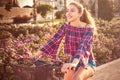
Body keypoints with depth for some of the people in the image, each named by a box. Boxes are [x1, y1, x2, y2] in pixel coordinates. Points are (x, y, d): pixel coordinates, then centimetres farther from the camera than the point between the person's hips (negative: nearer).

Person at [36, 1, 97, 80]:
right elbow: (53, 40, -14)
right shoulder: (66, 26, -5)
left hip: (87, 62, -5)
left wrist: (74, 63, -53)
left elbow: (83, 46, -35)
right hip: (73, 61, 5)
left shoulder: (88, 28, -19)